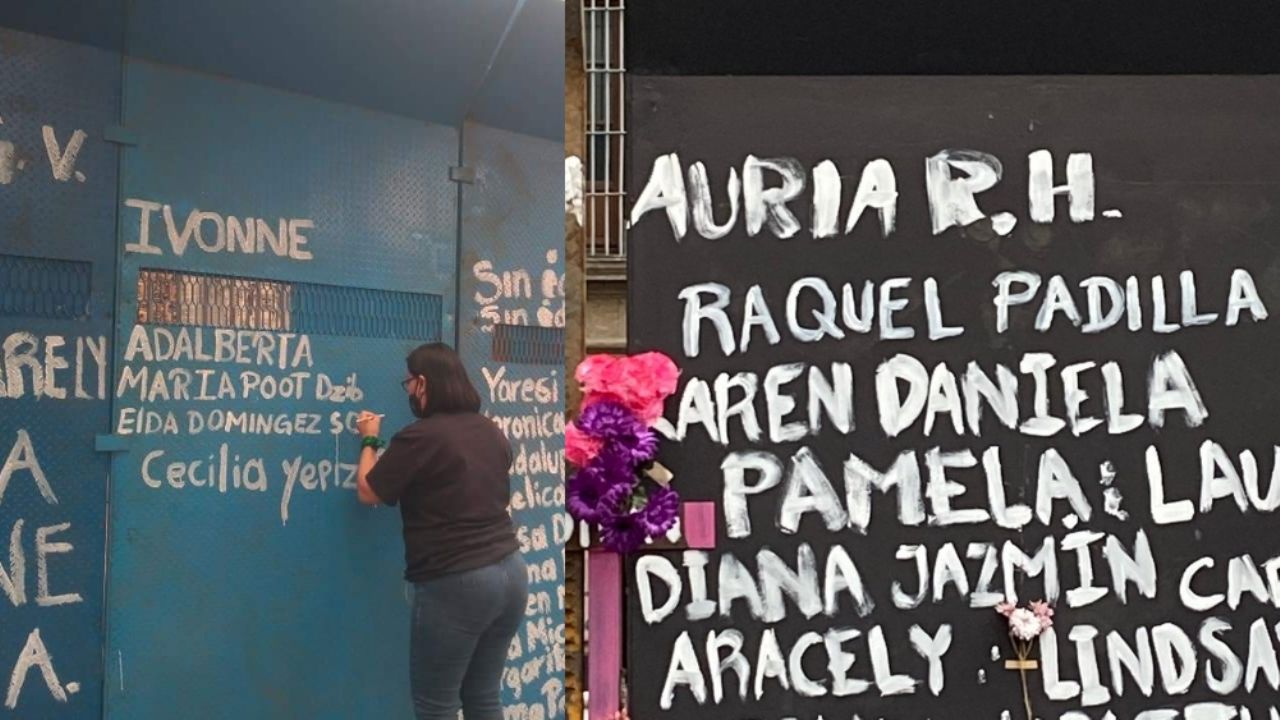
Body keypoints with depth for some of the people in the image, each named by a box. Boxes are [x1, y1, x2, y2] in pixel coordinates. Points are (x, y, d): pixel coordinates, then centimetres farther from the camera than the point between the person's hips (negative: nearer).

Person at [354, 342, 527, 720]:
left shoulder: (420, 436, -13)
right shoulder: (491, 432, 10)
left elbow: (368, 491, -3)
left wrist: (369, 440, 13)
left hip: (454, 583, -7)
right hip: (511, 572, 8)